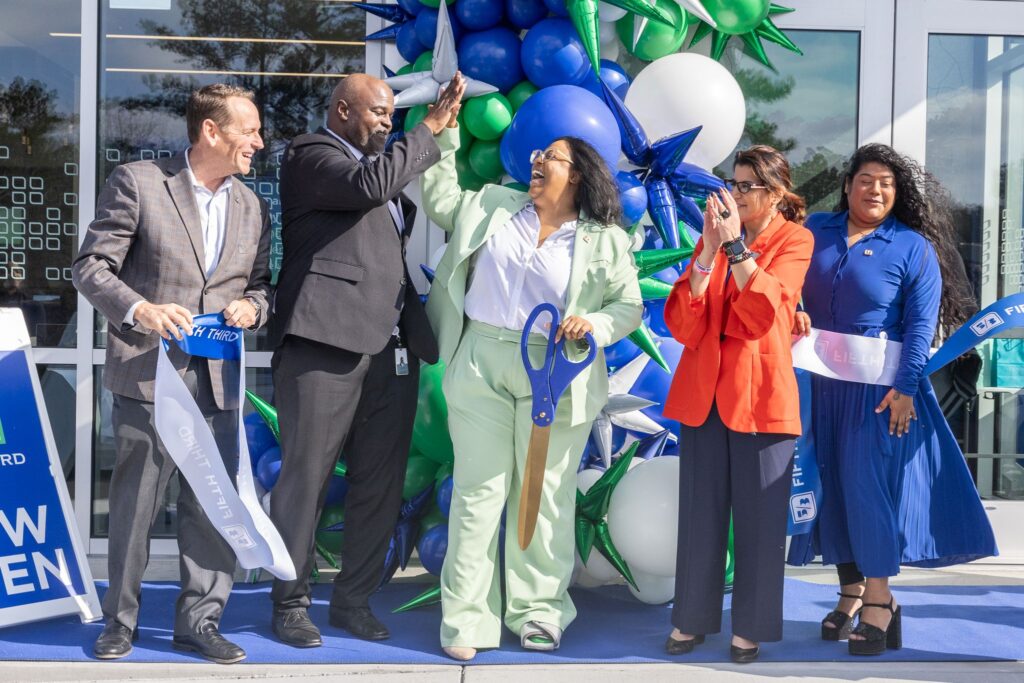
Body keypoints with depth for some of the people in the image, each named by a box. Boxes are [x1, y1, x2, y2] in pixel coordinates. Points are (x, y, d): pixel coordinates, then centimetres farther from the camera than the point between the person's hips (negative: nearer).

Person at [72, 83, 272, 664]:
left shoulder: (252, 208, 12)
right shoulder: (138, 183, -4)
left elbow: (261, 284, 19)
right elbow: (91, 266, -4)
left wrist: (252, 306, -5)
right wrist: (138, 309, -21)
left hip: (216, 379, 4)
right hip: (147, 374, -4)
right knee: (135, 503, 4)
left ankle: (199, 622, 17)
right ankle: (121, 621, 20)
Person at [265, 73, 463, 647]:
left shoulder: (381, 160, 26)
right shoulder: (311, 155, 1)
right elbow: (370, 185, -16)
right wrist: (429, 129, -8)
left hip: (393, 349, 8)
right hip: (327, 341, -8)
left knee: (380, 484, 8)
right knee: (306, 479, -1)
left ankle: (355, 600, 18)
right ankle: (291, 603, 10)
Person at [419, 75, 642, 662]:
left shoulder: (605, 240, 5)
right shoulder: (494, 206, 13)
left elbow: (630, 306, 4)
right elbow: (441, 196, 20)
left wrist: (595, 323, -16)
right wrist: (445, 130, 14)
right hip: (481, 367, 2)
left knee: (545, 497, 5)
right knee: (479, 493, 1)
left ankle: (539, 612, 18)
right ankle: (467, 619, 7)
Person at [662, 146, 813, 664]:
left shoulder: (793, 240, -1)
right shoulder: (713, 236, 10)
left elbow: (764, 312, -18)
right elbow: (683, 326, -2)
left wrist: (735, 245, -19)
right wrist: (707, 253, -12)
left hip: (761, 393, -3)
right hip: (703, 391, 4)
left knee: (758, 516, 2)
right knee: (699, 512, 9)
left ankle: (750, 627, 15)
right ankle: (691, 618, 20)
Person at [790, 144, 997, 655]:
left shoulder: (914, 247, -2)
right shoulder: (815, 230, 8)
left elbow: (921, 324, -8)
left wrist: (906, 387, -16)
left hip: (880, 387, -4)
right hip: (822, 383, 4)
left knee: (872, 484, -4)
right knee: (833, 485, 7)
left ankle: (879, 602, 6)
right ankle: (850, 592, 20)